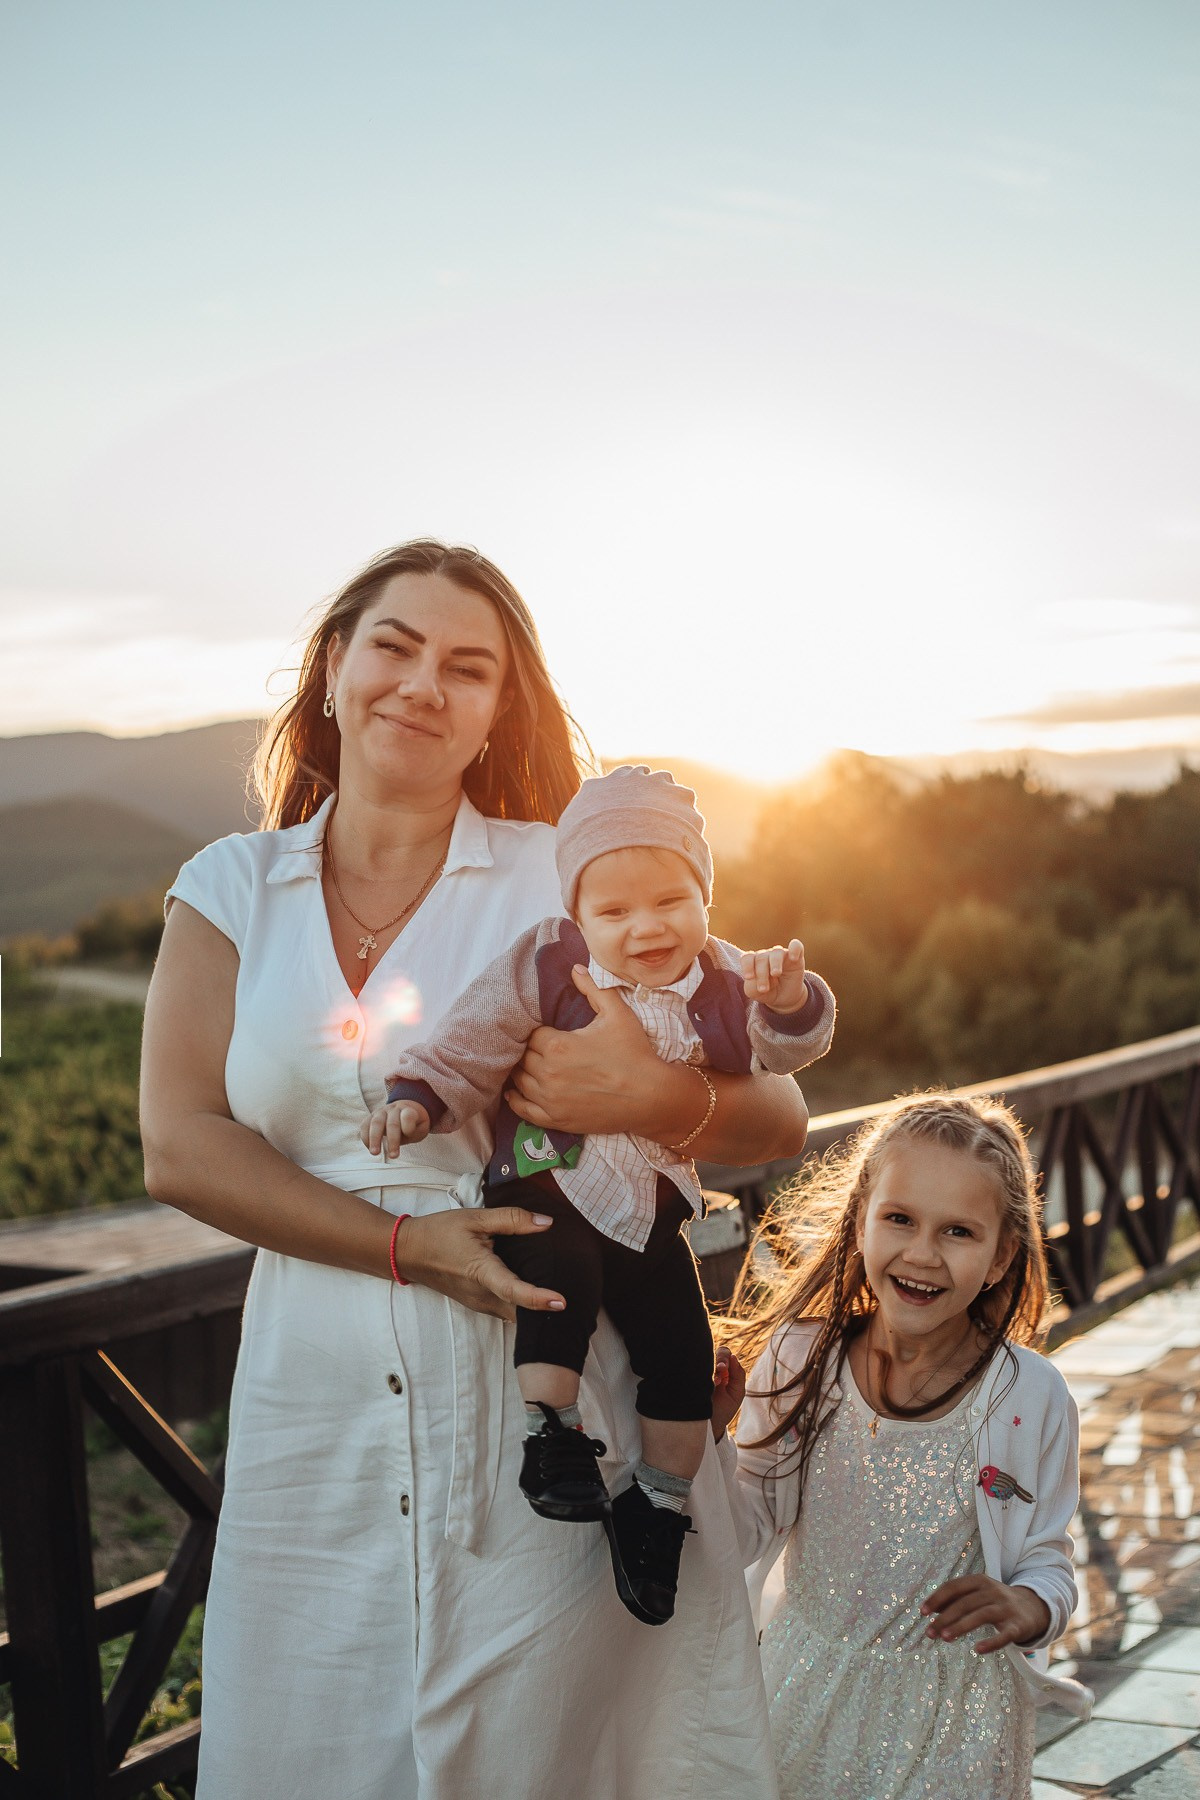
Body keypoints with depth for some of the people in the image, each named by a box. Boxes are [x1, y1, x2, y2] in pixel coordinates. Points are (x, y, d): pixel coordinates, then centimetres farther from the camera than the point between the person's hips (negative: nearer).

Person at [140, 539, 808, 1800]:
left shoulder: (568, 880, 1)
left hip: (551, 1417, -1)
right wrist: (407, 1243, -15)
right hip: (323, 1428, 2)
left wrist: (647, 1096, -22)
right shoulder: (231, 890, 7)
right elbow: (178, 1147, -5)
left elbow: (775, 1117, 0)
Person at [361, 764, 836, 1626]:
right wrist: (418, 1099, -19)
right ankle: (550, 1429, -18)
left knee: (683, 1351, 1)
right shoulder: (548, 964, -9)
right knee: (561, 1274, -33)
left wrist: (789, 998, -33)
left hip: (649, 1207, 4)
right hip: (547, 1187, -3)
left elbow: (788, 1045, -11)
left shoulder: (724, 983, 0)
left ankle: (658, 1505, 18)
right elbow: (476, 1038, -6)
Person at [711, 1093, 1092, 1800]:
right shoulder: (798, 1356, -10)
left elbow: (1049, 1558, -3)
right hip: (809, 1689, 2)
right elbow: (753, 1530, -2)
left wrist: (1027, 1606, -23)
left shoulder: (1032, 1396, -14)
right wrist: (706, 1439, -18)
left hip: (955, 1714, -1)